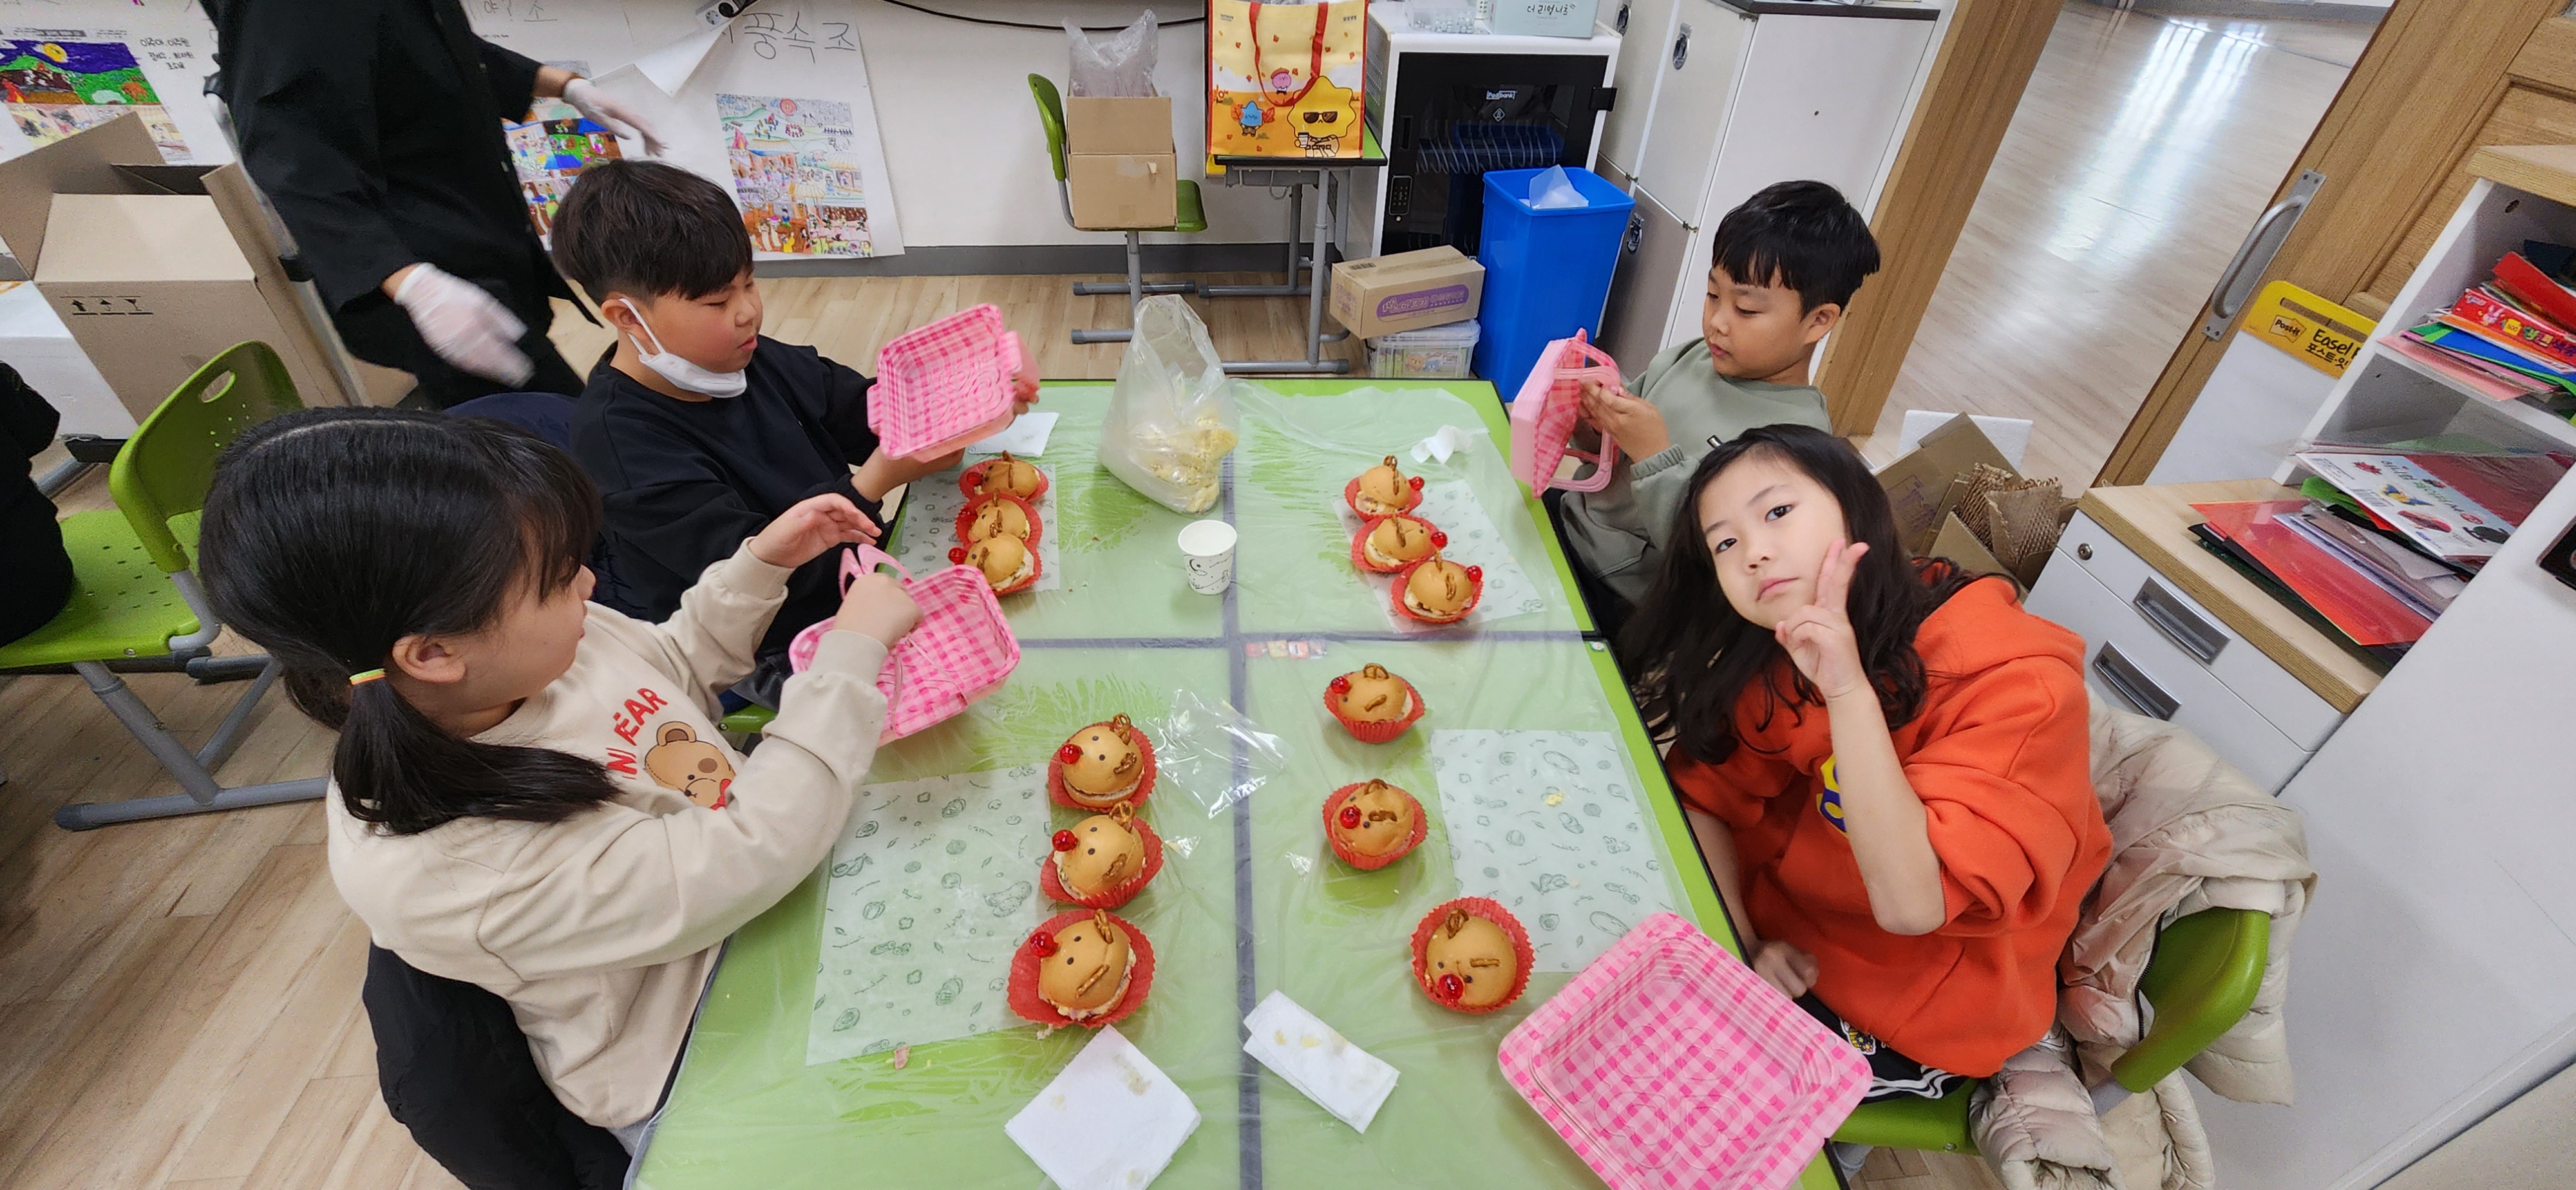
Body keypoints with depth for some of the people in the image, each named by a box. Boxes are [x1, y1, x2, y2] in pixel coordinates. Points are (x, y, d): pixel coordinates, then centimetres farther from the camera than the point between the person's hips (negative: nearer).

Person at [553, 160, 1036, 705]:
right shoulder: (619, 440, -23)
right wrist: (876, 481, -37)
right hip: (776, 658, -7)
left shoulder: (749, 357, -1)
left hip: (855, 582, 8)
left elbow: (864, 410, 7)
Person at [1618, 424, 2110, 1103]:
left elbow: (1911, 904, -34)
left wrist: (1849, 690, -40)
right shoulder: (1781, 645, -11)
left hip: (1914, 1017, -5)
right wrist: (1739, 944, -15)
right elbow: (1705, 797, -2)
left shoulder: (2019, 684, -28)